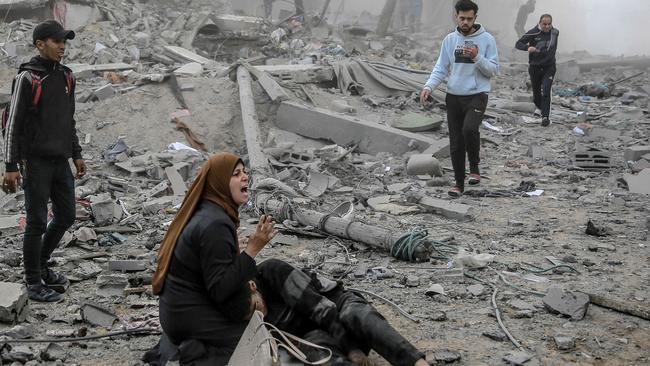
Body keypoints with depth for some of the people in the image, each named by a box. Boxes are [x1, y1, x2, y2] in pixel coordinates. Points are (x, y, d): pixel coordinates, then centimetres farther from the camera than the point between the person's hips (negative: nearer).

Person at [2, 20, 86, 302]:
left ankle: (40, 265, 32)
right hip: (36, 162, -7)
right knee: (37, 223, -1)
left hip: (61, 161, 7)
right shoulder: (27, 78, -11)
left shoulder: (66, 77, 10)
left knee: (66, 216, 12)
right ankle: (34, 284, 11)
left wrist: (76, 155, 18)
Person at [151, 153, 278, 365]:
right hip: (192, 320, -9)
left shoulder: (207, 212, 6)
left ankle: (200, 347, 11)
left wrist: (244, 280, 3)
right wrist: (252, 249, -26)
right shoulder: (215, 225, -24)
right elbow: (219, 291, -25)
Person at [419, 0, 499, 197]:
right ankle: (459, 183, 20)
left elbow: (494, 69, -4)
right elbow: (441, 68, 6)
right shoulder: (449, 39, 5)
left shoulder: (487, 39, -4)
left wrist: (477, 57, -20)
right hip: (454, 97, 4)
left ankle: (474, 168, -4)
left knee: (469, 129, -28)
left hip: (477, 96, -3)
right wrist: (428, 87, -9)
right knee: (456, 144, 6)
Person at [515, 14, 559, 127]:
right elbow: (518, 44, -12)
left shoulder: (555, 32, -1)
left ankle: (545, 116, -16)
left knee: (546, 91, -16)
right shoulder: (533, 33, -12)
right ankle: (539, 107, 45)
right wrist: (528, 47, -31)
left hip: (549, 67, 0)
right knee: (536, 91, 15)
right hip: (534, 67, 0)